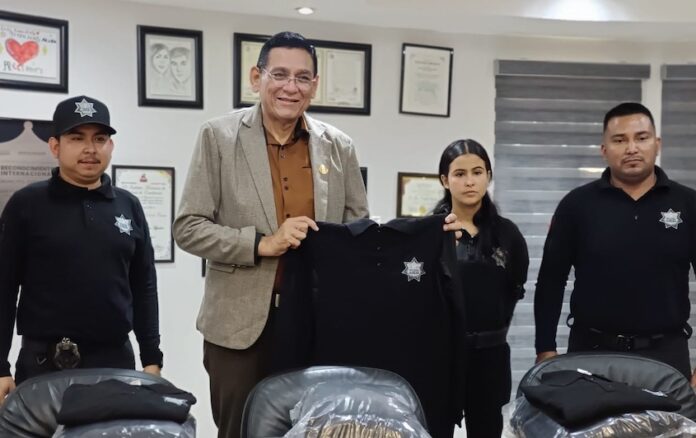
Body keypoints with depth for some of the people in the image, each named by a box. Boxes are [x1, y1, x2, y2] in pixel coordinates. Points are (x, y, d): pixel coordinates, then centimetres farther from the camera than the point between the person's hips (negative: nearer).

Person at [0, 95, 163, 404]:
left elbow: (144, 288, 10)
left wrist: (152, 359, 6)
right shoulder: (26, 205, -1)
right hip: (43, 365, -2)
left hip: (117, 362, 3)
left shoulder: (129, 207, 8)